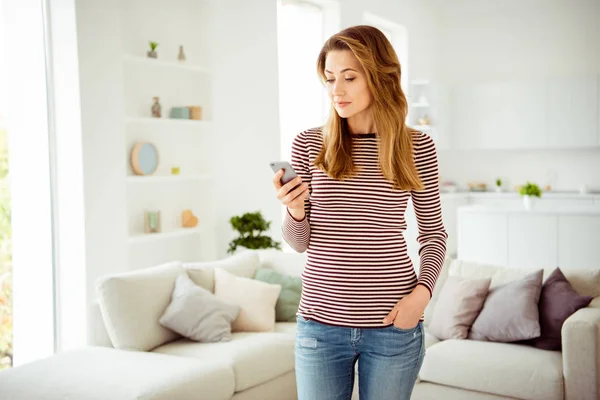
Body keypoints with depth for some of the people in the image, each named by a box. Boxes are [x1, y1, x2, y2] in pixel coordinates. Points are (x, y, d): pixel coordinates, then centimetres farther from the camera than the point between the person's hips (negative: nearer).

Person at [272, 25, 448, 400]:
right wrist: (295, 210, -16)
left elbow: (434, 232, 7)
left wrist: (422, 291, -8)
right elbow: (300, 242, 5)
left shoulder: (417, 146, -1)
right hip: (321, 322, 1)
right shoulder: (309, 144, 0)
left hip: (393, 325, 0)